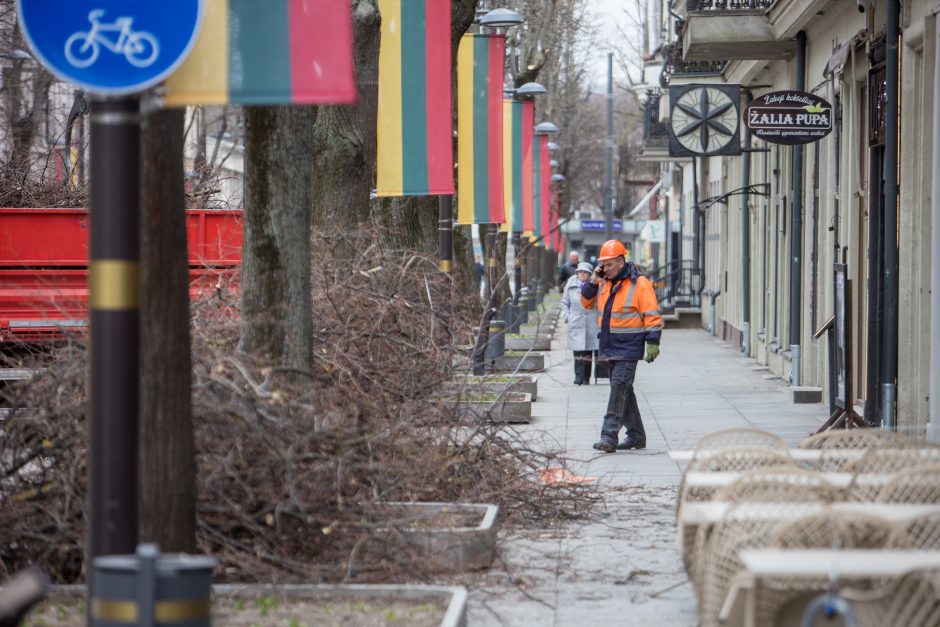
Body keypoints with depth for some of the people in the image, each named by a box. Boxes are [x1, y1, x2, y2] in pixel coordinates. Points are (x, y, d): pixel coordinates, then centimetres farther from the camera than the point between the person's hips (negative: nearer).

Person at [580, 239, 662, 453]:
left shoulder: (639, 284, -10)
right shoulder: (604, 283, 11)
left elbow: (652, 316, -11)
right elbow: (587, 303, 17)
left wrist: (652, 342, -16)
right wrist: (592, 283, 1)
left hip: (628, 348, -8)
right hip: (609, 347, 8)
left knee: (619, 387, -15)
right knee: (623, 391, 13)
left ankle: (609, 436, -20)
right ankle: (636, 435, 22)